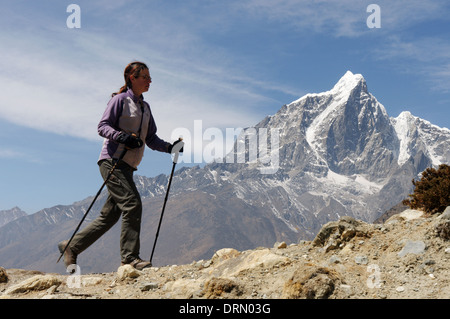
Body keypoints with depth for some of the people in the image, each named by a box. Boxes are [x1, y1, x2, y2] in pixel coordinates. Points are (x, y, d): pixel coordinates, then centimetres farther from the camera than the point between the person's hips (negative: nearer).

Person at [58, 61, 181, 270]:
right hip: (113, 161, -8)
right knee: (132, 204, -18)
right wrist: (122, 137, -25)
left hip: (127, 166, 8)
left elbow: (151, 139, 20)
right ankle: (129, 256, -11)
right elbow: (103, 126, -9)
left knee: (110, 215, 6)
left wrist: (169, 147, 5)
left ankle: (71, 247, 18)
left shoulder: (145, 107, 20)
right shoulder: (120, 100, -2)